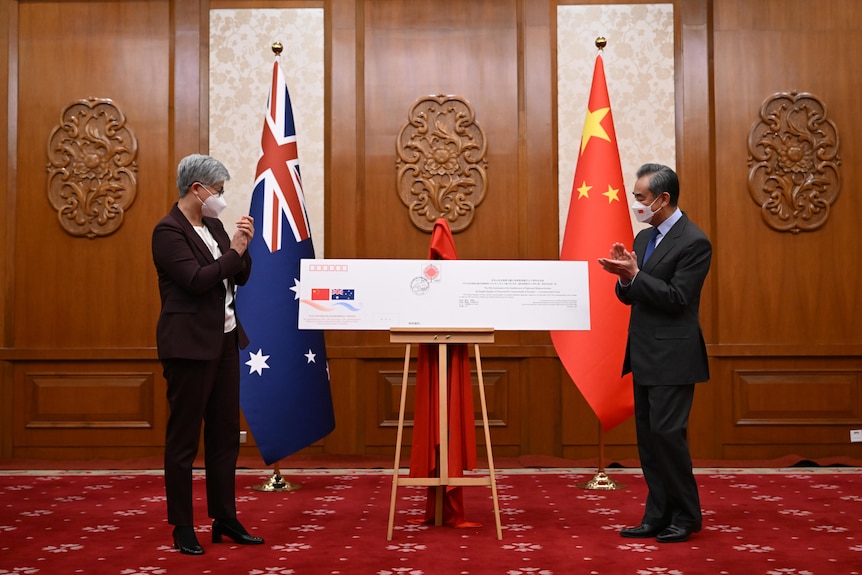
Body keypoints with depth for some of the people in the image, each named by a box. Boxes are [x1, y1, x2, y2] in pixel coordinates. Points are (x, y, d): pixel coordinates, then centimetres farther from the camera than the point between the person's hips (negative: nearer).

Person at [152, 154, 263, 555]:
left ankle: (225, 519, 21)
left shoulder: (212, 226, 12)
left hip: (224, 340, 8)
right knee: (184, 438, 2)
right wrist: (234, 250, -14)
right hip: (190, 344, -8)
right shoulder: (168, 231, -12)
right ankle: (182, 528, 12)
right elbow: (197, 280, -22)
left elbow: (241, 277, 13)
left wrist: (243, 246, -4)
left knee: (226, 434, 12)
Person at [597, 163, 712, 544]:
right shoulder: (644, 237, 13)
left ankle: (686, 517, 8)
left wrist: (633, 274, -20)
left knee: (667, 433, -7)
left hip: (672, 357, -9)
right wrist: (624, 277, -6)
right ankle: (658, 517, 18)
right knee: (647, 437, 10)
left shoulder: (694, 242, -12)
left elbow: (677, 298, -18)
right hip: (644, 356, 9)